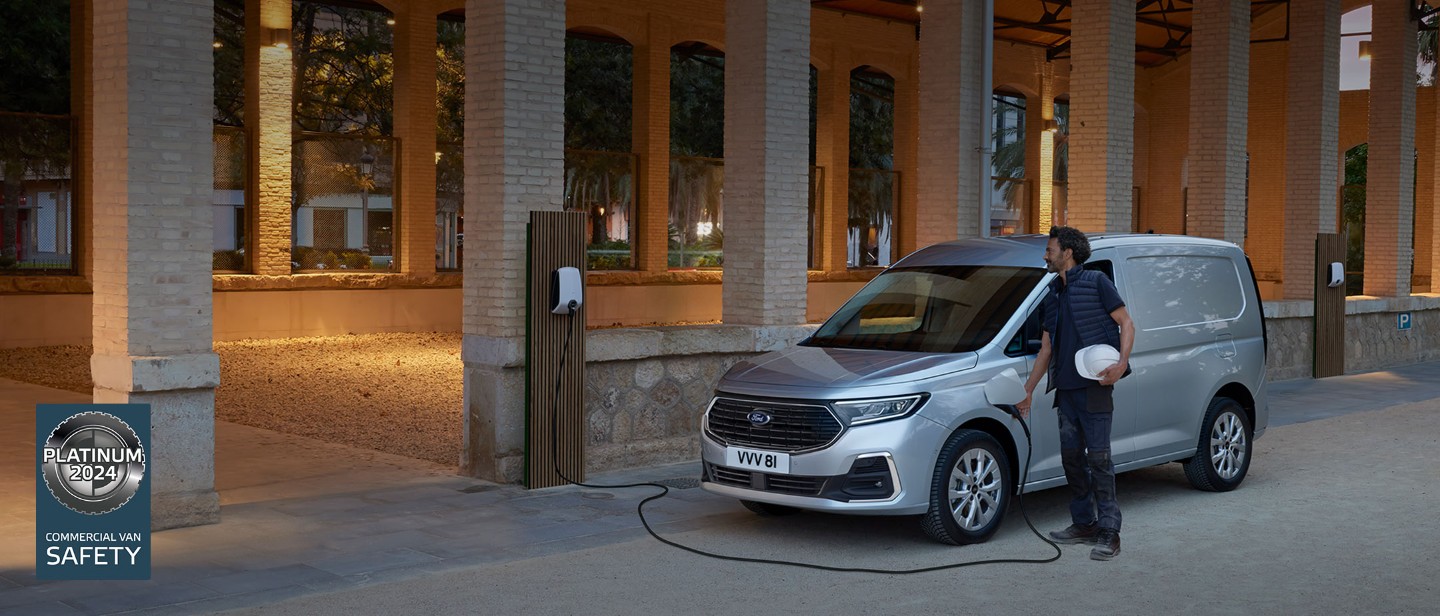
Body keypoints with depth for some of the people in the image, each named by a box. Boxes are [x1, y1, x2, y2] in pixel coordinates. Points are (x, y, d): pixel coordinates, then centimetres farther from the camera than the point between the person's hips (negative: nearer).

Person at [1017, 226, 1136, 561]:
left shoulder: (1096, 282, -2)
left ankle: (1109, 533, -7)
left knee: (1098, 457, -9)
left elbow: (1126, 323, -4)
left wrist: (1121, 363, -20)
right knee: (1071, 456, 10)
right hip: (1066, 388, 8)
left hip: (1094, 386, -8)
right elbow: (1046, 350, 22)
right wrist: (1027, 390, 20)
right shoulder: (1053, 297, 19)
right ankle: (1084, 524, 21)